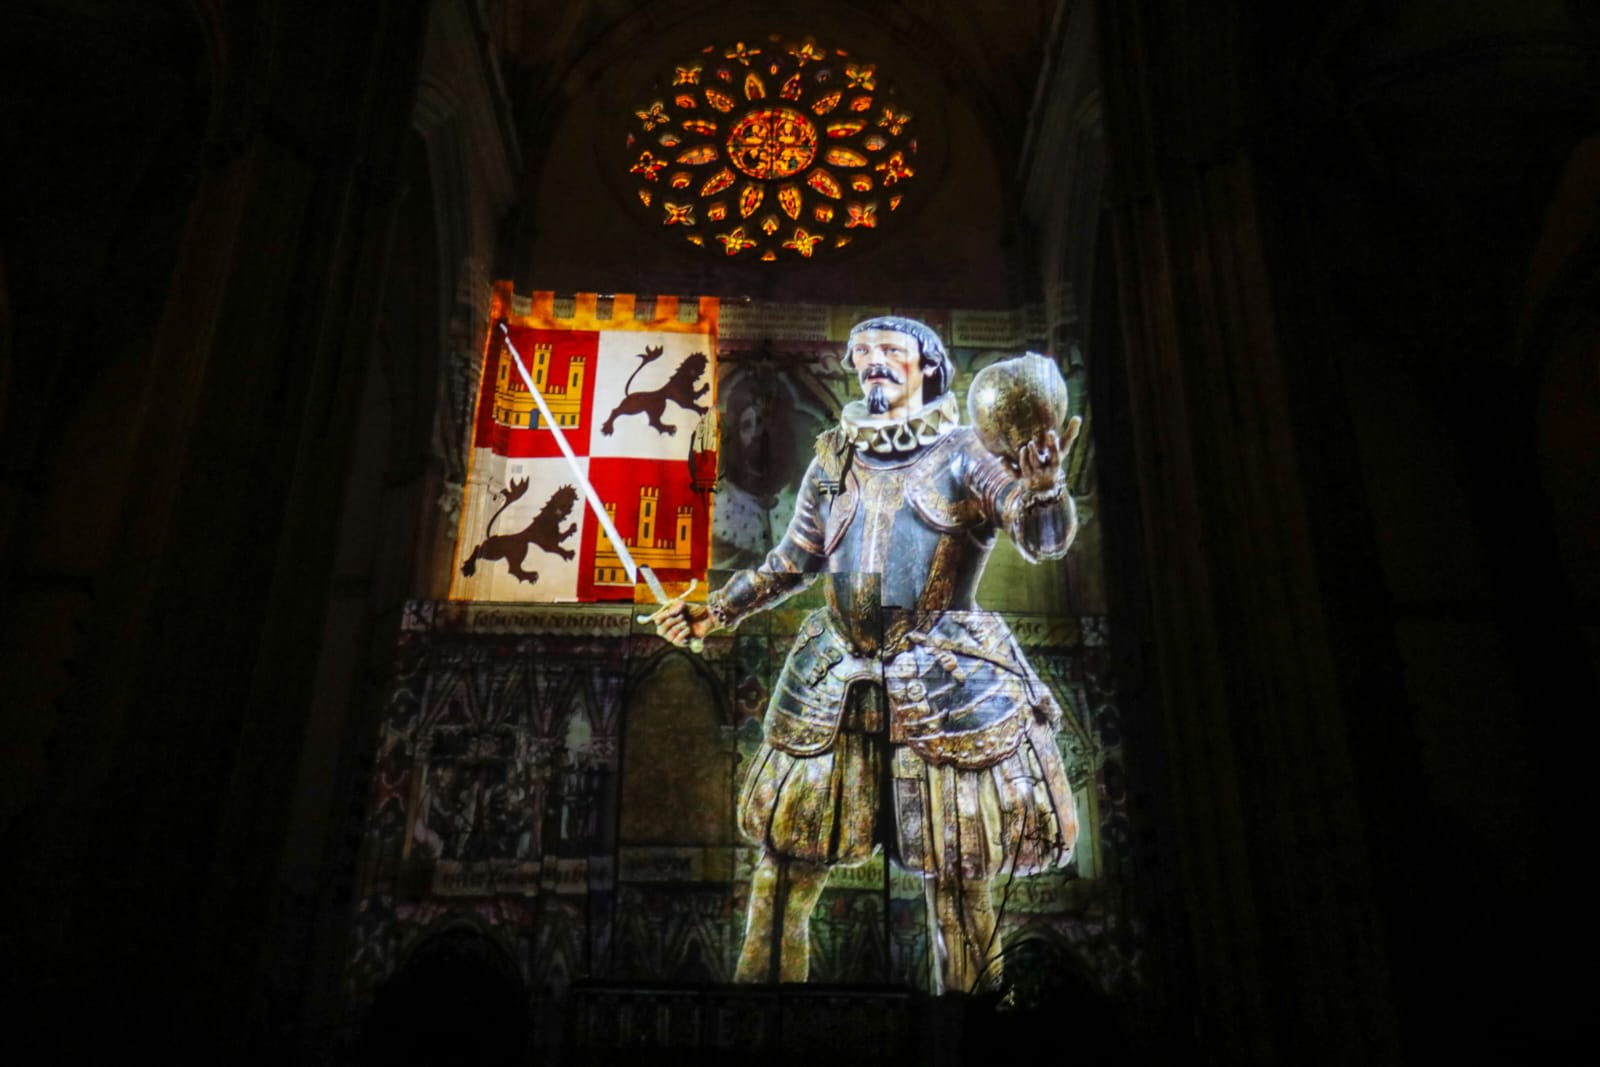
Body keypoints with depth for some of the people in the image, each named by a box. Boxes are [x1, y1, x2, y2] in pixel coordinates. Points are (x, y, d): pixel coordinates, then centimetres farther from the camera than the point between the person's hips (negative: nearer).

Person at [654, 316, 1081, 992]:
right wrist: (717, 611, 12)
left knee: (956, 880, 3)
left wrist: (1042, 483, -33)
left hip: (945, 685, -4)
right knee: (787, 860, 10)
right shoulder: (835, 454, 11)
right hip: (836, 679, 4)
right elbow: (794, 561, 19)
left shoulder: (963, 453, -2)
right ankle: (763, 976, 29)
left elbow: (1043, 540, -12)